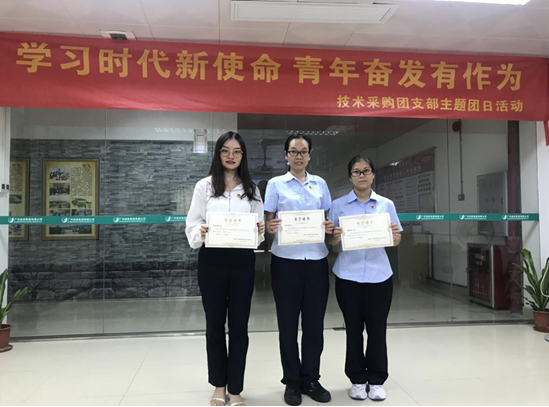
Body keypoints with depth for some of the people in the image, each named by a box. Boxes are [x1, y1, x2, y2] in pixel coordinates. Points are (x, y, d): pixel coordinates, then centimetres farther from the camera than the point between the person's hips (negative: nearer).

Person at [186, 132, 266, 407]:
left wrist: (260, 231, -13)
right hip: (212, 261, -1)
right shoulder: (204, 186, 2)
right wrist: (201, 233, -21)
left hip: (243, 261, 1)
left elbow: (259, 225, 9)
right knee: (215, 324, 10)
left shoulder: (251, 189, 9)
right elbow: (192, 224, 1)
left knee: (239, 325, 6)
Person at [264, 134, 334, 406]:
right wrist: (270, 227, -21)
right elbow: (268, 221, 1)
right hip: (286, 261, -2)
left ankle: (311, 379, 24)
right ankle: (292, 381, 21)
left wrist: (330, 228, -8)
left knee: (314, 323, 8)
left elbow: (328, 220, 13)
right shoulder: (276, 184, 3)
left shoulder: (320, 184, 11)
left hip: (317, 260, 3)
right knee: (288, 324, 6)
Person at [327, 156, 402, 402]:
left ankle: (377, 380, 22)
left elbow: (396, 242, 6)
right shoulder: (339, 205, 2)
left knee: (377, 329, 7)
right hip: (348, 275, -1)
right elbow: (330, 241, 2)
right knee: (354, 329, 7)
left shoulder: (386, 204, 5)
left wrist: (395, 236, -16)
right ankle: (358, 379, 22)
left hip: (379, 275, 1)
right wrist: (336, 237, -19)